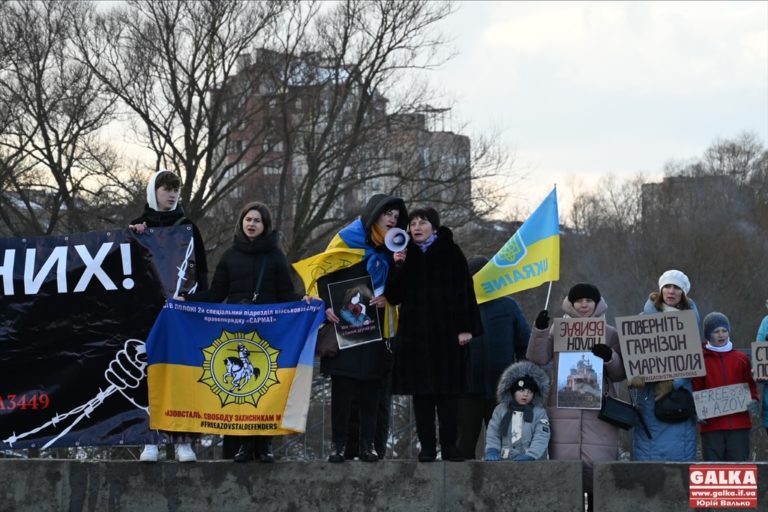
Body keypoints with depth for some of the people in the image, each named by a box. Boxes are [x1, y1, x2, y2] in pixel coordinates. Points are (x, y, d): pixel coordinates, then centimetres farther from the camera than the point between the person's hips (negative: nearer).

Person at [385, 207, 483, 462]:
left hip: (447, 334, -2)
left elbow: (465, 290, -1)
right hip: (415, 334, 2)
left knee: (448, 393, -2)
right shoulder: (406, 255, 11)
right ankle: (427, 447, 4)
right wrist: (398, 267, -9)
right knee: (421, 393, 0)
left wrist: (466, 327, -9)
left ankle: (449, 445, 4)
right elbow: (393, 297, 6)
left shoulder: (451, 252, 3)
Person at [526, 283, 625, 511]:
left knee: (598, 462, -8)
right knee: (563, 461, -4)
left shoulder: (610, 334, 11)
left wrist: (610, 357, -12)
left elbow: (620, 374, 9)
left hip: (599, 410, 0)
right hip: (564, 409, 0)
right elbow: (537, 359, 1)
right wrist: (540, 330, -12)